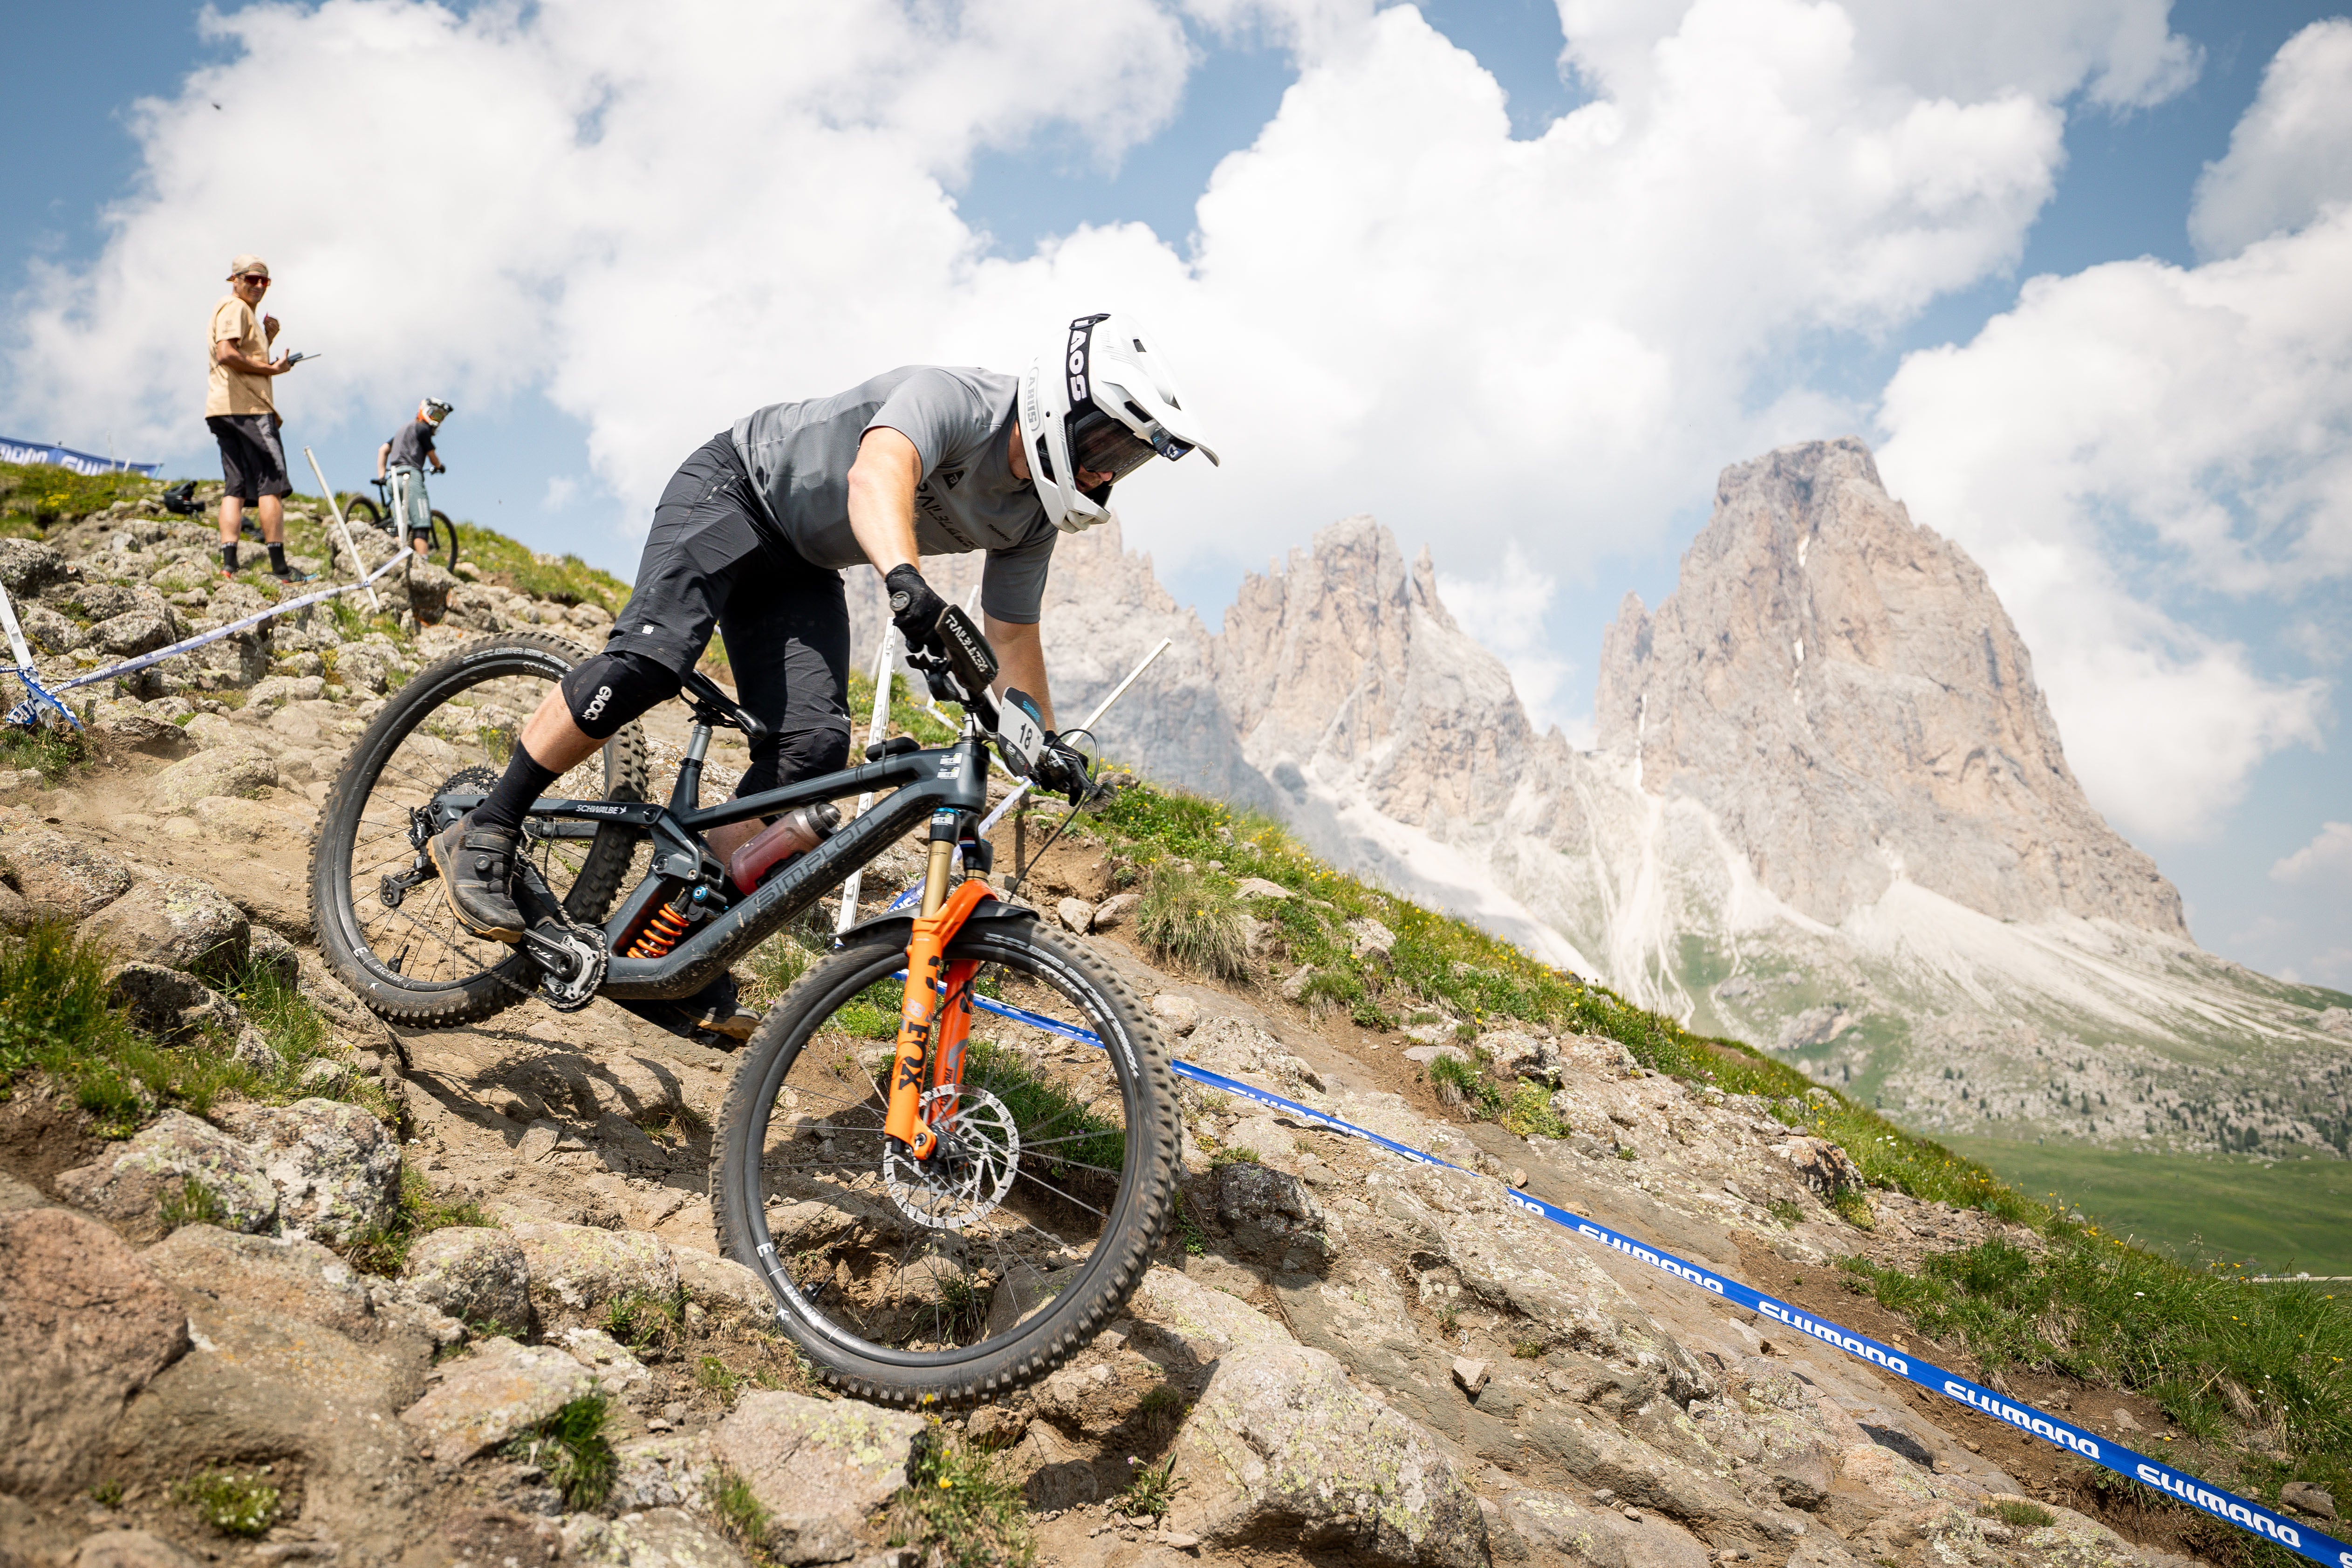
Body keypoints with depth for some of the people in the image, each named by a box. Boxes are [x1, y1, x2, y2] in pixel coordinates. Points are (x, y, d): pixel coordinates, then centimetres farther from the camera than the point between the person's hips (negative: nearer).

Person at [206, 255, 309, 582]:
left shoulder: (245, 312, 27)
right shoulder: (234, 308, -5)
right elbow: (227, 355, -20)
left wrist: (267, 341, 14)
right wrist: (271, 368, -14)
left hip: (228, 410, 10)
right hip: (246, 408, -10)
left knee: (235, 488, 4)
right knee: (271, 484, -11)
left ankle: (229, 564, -3)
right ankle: (279, 567, -14)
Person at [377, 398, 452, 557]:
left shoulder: (404, 429, 29)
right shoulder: (423, 428, 4)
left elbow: (383, 450, 23)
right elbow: (432, 456, 9)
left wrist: (381, 476, 17)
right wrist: (440, 467, 30)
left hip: (395, 478, 9)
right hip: (411, 475, -9)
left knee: (400, 527, 5)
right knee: (421, 526, -15)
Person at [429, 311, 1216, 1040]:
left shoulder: (1033, 517, -7)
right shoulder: (951, 398, -30)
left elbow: (1013, 635, 4)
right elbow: (877, 474, -51)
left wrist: (1048, 743, -6)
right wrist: (907, 583, -70)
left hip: (802, 568, 7)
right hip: (731, 488, -7)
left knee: (812, 750, -13)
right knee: (653, 657, -30)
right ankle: (484, 833, -13)